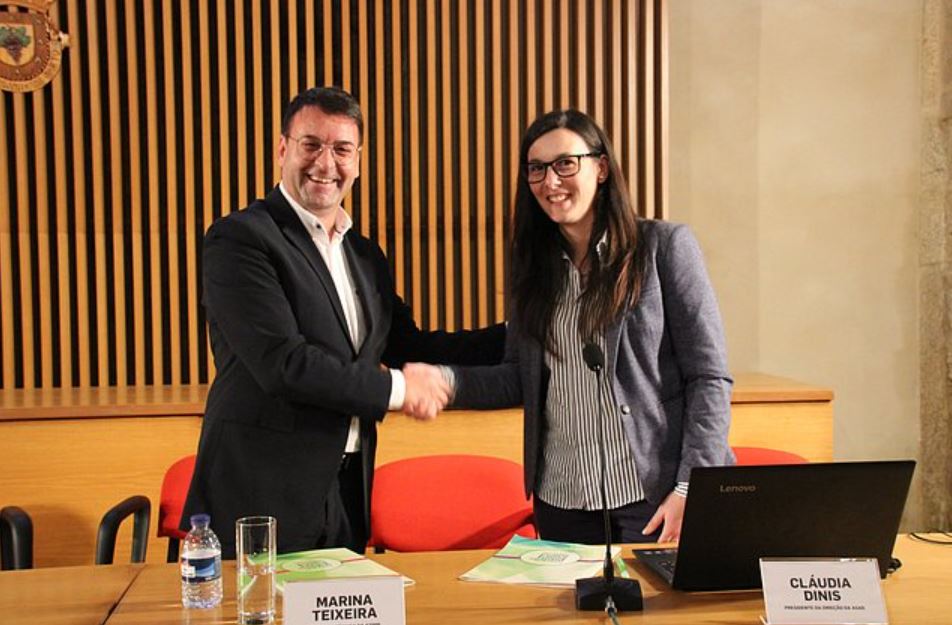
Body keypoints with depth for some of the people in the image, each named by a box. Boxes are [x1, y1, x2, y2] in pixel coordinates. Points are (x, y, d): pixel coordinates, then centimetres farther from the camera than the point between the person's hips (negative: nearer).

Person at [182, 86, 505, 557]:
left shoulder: (366, 256, 14)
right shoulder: (239, 238, -11)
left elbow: (406, 345, 20)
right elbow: (283, 363, -19)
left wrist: (513, 339, 12)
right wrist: (398, 389, -10)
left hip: (347, 495, 7)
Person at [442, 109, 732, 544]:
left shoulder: (665, 246, -4)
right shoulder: (534, 266, 10)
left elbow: (709, 377, -7)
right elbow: (518, 381, 10)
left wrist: (690, 488, -16)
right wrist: (442, 379, -7)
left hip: (655, 496, -4)